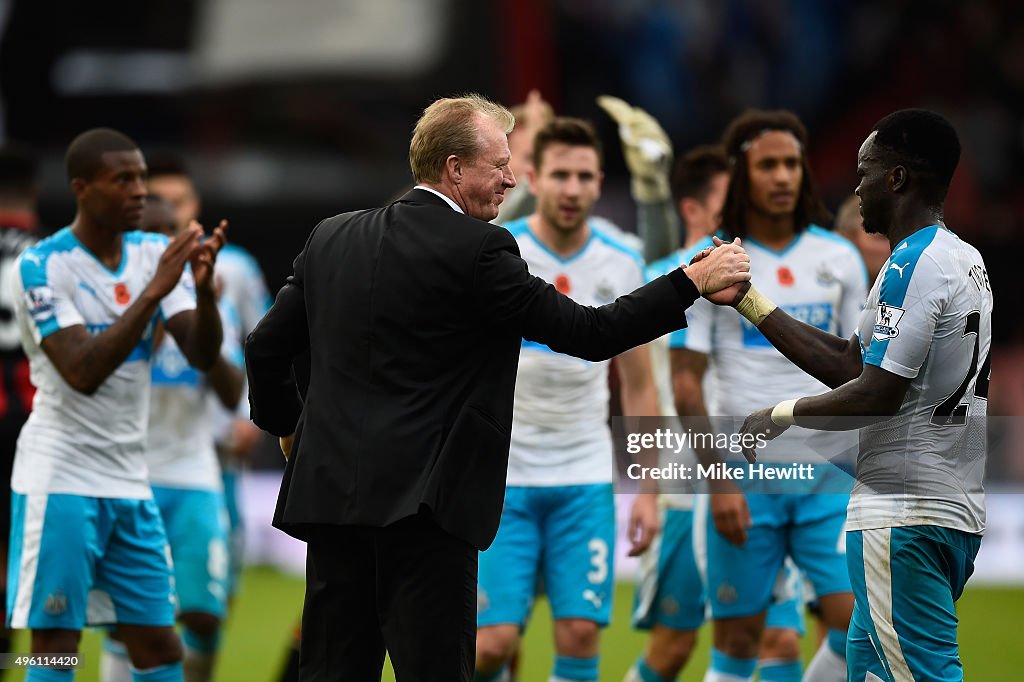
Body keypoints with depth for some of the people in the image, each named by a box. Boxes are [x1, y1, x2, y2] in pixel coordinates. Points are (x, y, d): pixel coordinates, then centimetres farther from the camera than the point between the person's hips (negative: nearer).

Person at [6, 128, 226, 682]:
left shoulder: (154, 254, 7)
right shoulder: (41, 266, -11)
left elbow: (203, 354, -2)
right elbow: (83, 372, -22)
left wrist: (203, 287, -21)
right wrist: (153, 291, -26)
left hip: (129, 480, 6)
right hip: (61, 482, -6)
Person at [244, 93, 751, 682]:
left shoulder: (331, 238, 11)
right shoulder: (478, 250, -9)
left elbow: (266, 347, 15)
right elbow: (588, 334, -9)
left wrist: (288, 428, 31)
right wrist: (693, 282, -2)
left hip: (330, 494, 7)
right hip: (421, 502, -7)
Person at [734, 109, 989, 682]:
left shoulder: (912, 265, -15)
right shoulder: (965, 259, 15)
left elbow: (876, 396, -20)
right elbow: (851, 364, 17)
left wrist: (783, 414, -4)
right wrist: (751, 303, 19)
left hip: (904, 516, -10)